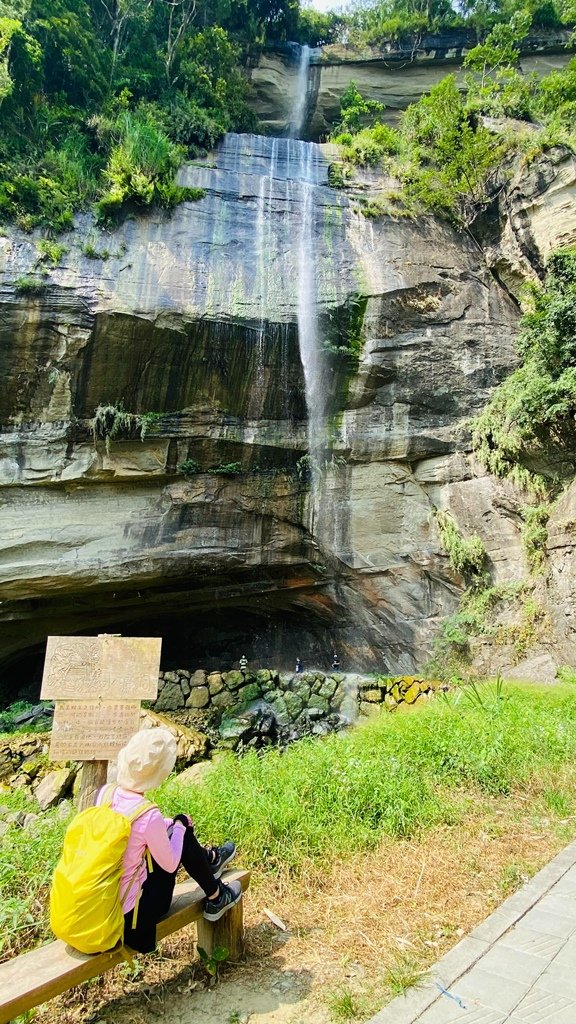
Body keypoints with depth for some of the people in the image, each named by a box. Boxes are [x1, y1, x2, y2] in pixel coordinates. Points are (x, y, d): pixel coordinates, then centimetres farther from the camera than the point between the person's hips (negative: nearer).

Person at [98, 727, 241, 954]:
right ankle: (216, 899, 27)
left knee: (172, 828, 15)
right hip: (130, 917, -6)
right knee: (183, 836, 7)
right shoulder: (149, 816, -31)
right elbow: (170, 865, -13)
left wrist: (169, 824, 11)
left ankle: (209, 859, 42)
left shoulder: (105, 793, -12)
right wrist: (179, 825, 2)